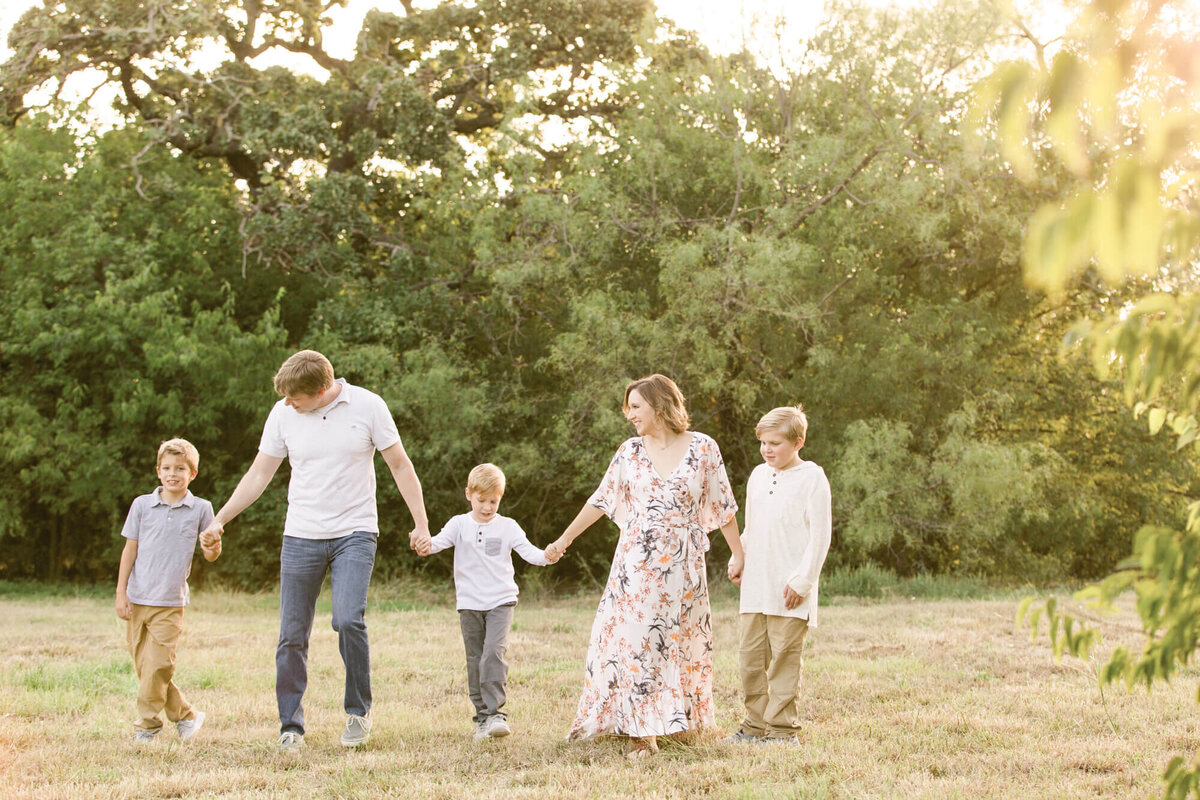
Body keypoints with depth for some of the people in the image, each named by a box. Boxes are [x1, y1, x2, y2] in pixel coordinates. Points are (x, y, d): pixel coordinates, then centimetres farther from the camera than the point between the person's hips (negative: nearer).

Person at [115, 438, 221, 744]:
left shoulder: (200, 509, 3)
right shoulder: (142, 505, 6)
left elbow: (210, 554, 9)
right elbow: (130, 550, 9)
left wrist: (213, 549, -16)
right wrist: (121, 593, 4)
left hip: (170, 602, -2)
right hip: (137, 599, 2)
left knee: (158, 665, -11)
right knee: (143, 666, 3)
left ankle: (147, 725, 4)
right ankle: (185, 716, 16)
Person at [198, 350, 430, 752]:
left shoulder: (367, 405, -5)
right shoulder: (282, 414, 0)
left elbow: (399, 465, 2)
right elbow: (258, 475, 9)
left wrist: (421, 523, -2)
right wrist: (219, 521, 4)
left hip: (354, 534, -2)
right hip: (300, 537, 3)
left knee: (348, 620, -20)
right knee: (292, 635, 1)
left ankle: (358, 710, 0)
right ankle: (291, 725, 14)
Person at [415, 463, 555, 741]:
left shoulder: (507, 526, 2)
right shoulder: (460, 524, 3)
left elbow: (527, 551, -7)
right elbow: (440, 540, -14)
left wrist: (546, 556, -30)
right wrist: (426, 546, -38)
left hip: (500, 601, -2)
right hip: (469, 604, 2)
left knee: (494, 652, -19)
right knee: (475, 661, 6)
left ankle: (496, 713, -17)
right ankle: (482, 717, 14)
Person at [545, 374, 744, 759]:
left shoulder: (702, 448, -2)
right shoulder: (630, 452, 5)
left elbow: (723, 506, 2)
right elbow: (601, 500, 13)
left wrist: (738, 554, 2)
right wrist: (563, 540, 16)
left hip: (682, 565, -2)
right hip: (636, 563, 2)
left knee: (681, 641, 5)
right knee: (632, 639, -3)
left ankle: (678, 719, 18)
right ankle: (642, 731, 2)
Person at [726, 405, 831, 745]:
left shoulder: (811, 478, -5)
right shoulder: (758, 475, 15)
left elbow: (819, 535, -8)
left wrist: (802, 579, -12)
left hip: (790, 592, -6)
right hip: (755, 587, 6)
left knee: (784, 659, -3)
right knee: (749, 658, 7)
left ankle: (783, 727, 4)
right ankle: (756, 724, 17)